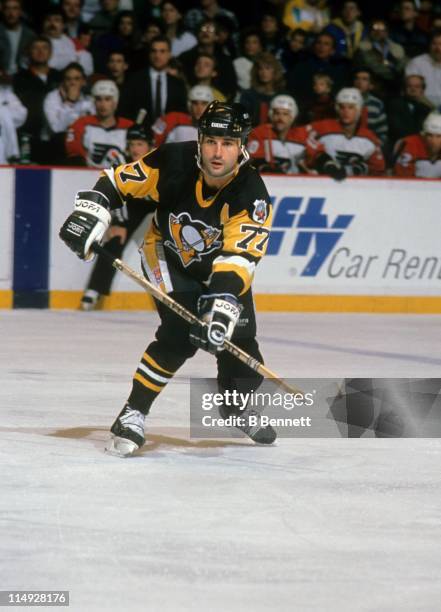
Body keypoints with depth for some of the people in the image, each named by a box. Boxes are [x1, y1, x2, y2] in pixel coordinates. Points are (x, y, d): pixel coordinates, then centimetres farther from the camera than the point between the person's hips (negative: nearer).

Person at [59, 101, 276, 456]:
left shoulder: (252, 196, -30)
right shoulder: (173, 161, -28)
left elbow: (239, 257, -39)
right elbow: (119, 181, -13)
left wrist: (223, 306, -51)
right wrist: (91, 211, -27)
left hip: (221, 259, 2)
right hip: (168, 251, -2)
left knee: (238, 334, -3)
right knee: (181, 333, -21)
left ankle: (238, 405, 29)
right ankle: (133, 413, -13)